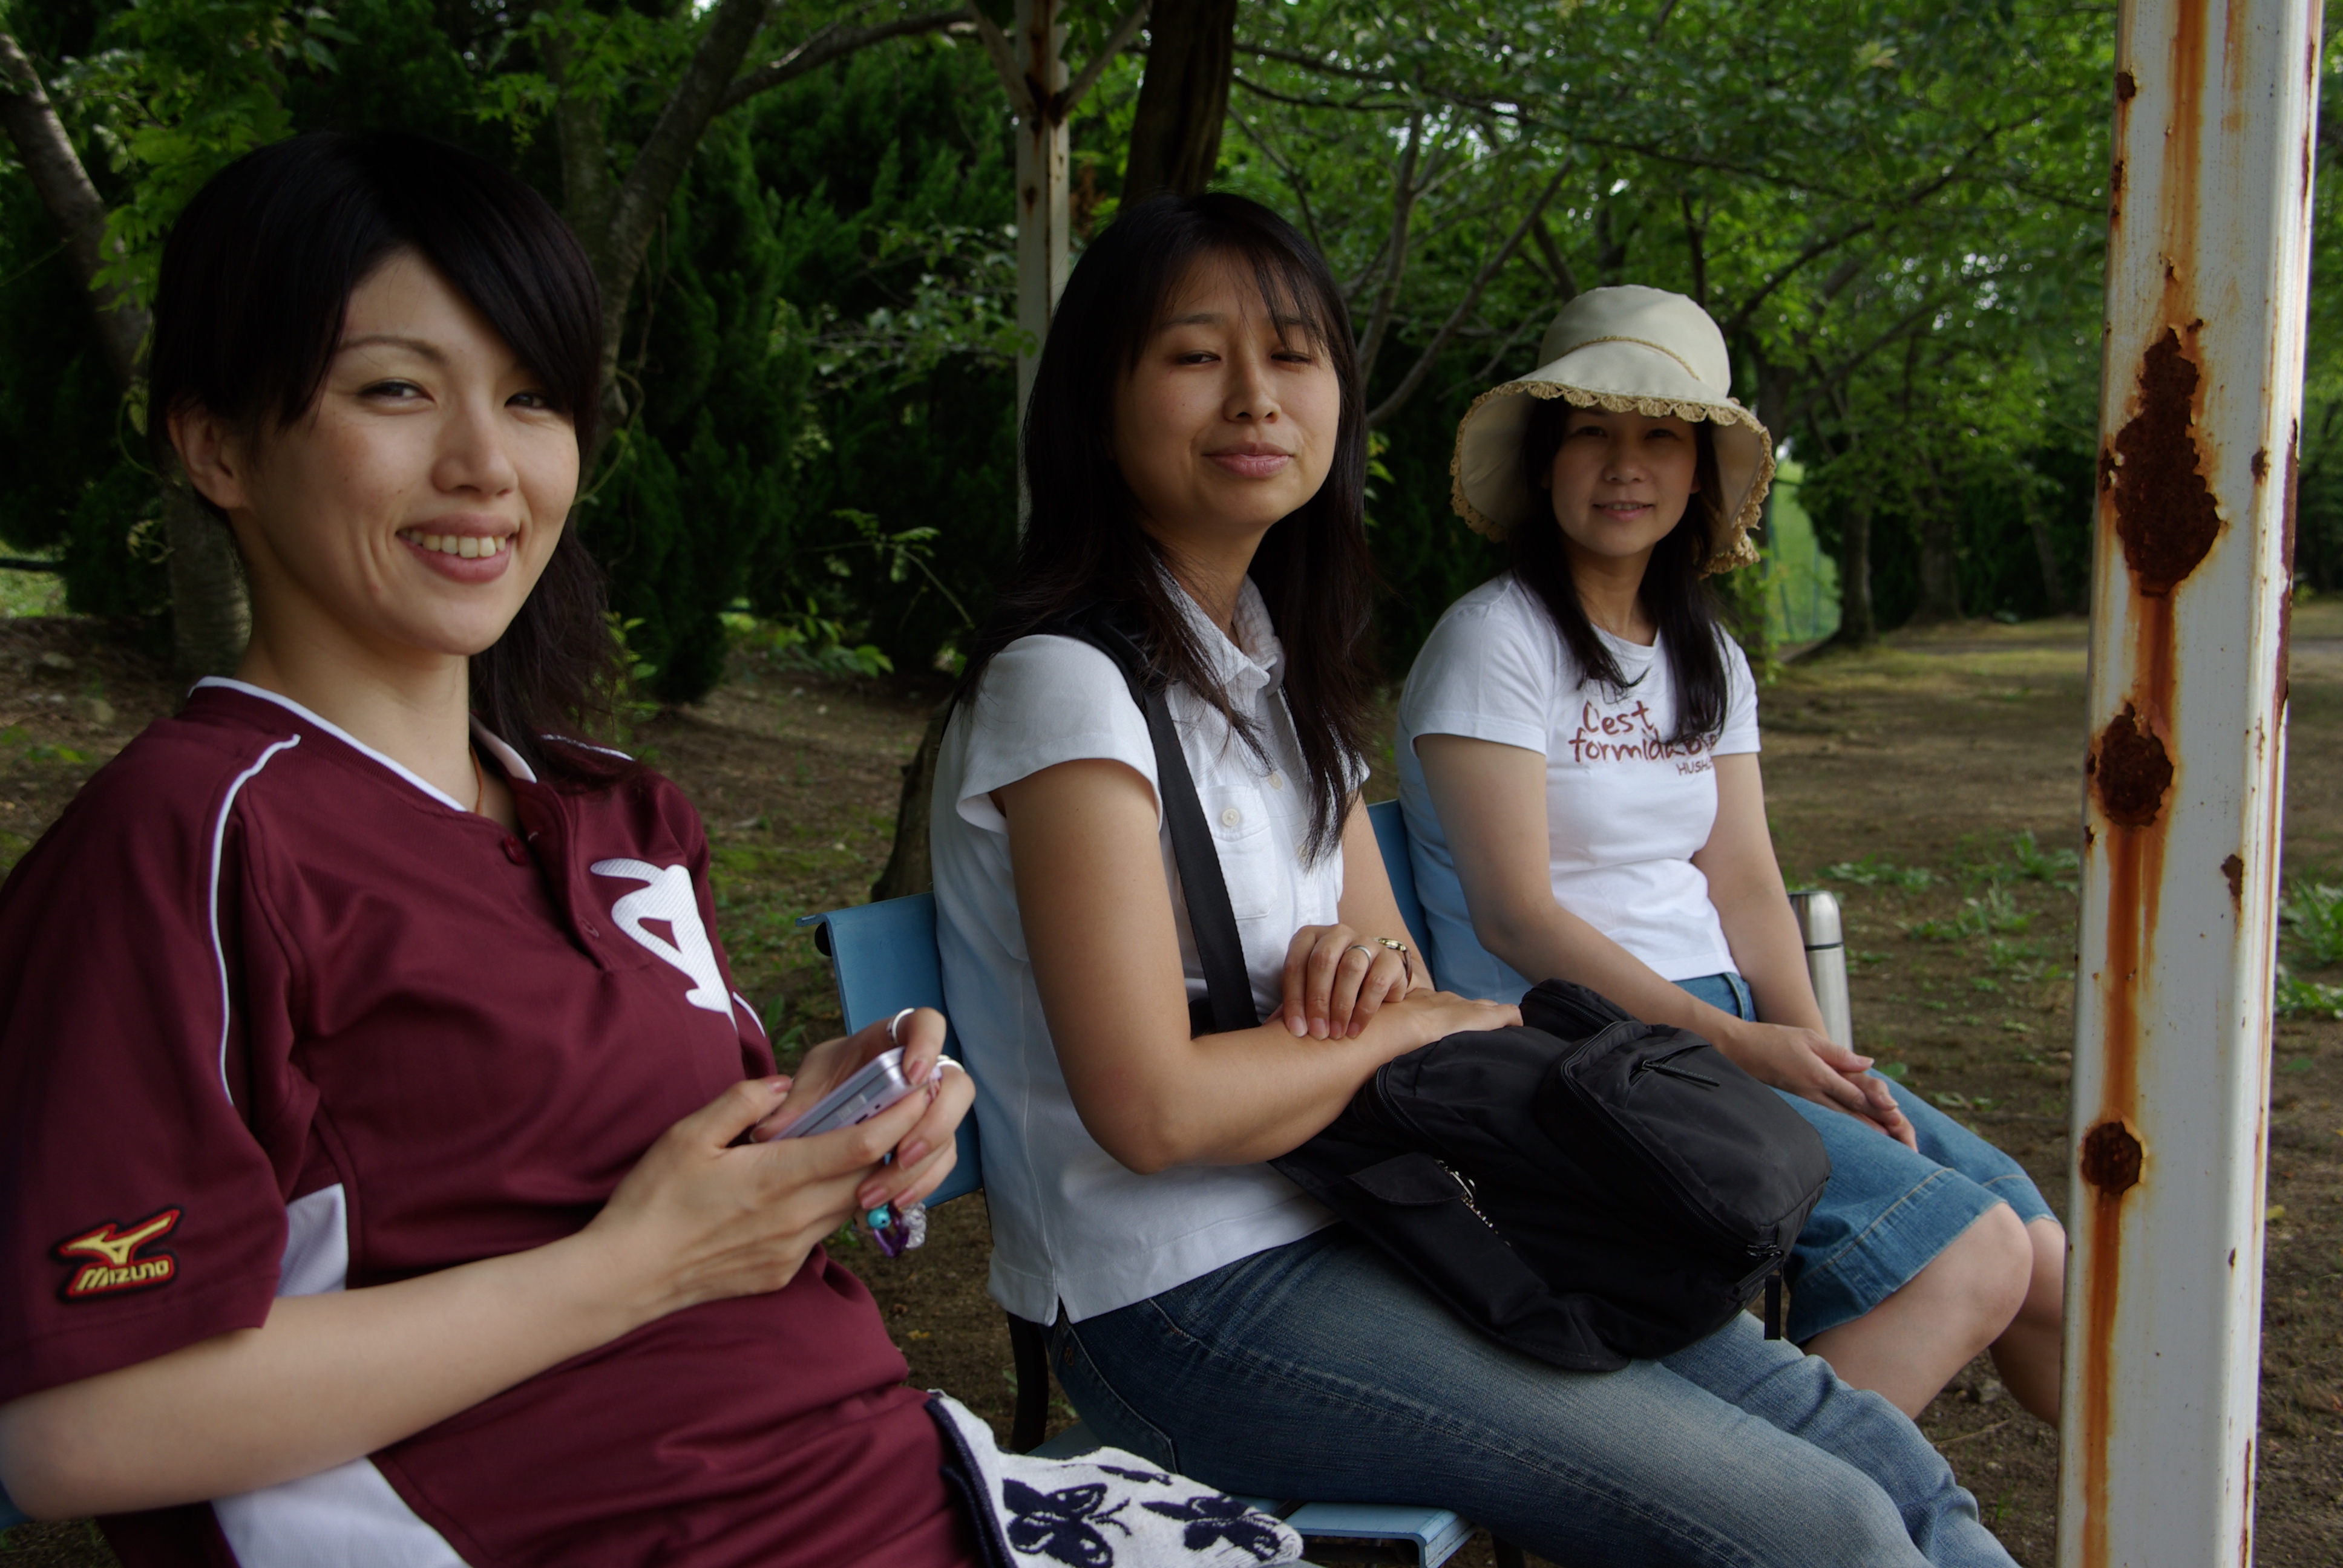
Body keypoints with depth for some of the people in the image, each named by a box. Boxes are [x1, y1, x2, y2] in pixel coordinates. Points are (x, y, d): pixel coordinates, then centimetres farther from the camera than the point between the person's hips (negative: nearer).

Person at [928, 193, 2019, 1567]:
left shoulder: (1279, 667, 11)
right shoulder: (1067, 684, -15)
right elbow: (1152, 1107, -22)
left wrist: (1379, 965, -8)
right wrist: (1403, 1022, -9)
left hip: (1354, 1223, 8)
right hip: (1185, 1305, -8)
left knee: (1866, 1447, -1)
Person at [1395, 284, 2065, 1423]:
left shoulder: (1710, 661, 16)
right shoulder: (1493, 640, -8)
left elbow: (1745, 882, 9)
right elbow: (1517, 916, -14)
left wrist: (1819, 1053, -9)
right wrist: (1737, 1044, -18)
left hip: (1723, 1030, 7)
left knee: (2045, 1256, -3)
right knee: (1968, 1253, -19)